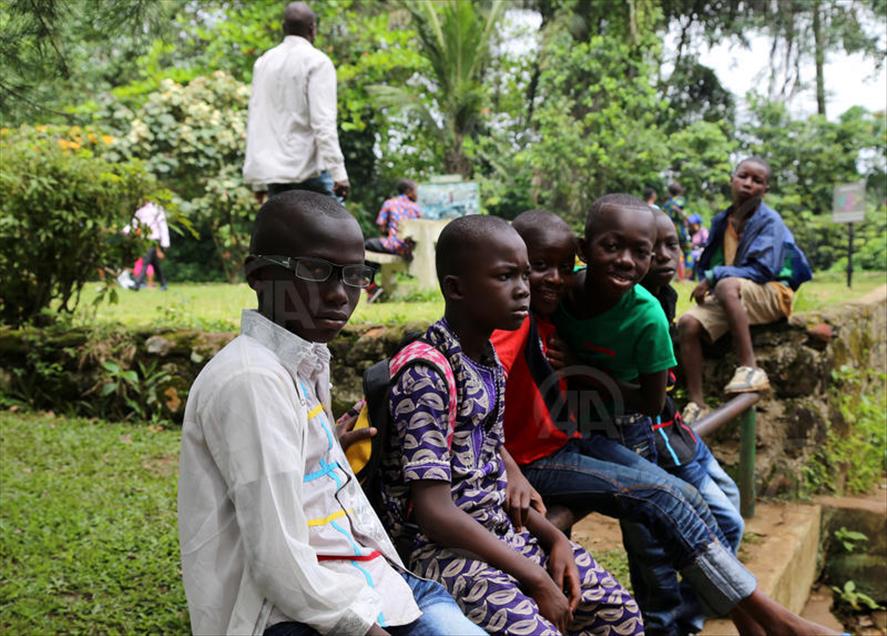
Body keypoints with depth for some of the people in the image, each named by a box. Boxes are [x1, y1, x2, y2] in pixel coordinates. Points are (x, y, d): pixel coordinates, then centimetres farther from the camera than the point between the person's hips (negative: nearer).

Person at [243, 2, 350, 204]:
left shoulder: (263, 62, 14)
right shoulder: (317, 61, -4)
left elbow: (254, 121, 13)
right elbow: (323, 121, -15)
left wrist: (257, 179, 16)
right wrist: (338, 172, -17)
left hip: (273, 171, 6)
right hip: (309, 169, -6)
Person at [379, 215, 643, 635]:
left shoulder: (490, 361, 6)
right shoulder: (426, 375, -21)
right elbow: (434, 512, -23)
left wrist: (553, 537, 2)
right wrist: (534, 578, -20)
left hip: (500, 530, 8)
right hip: (443, 549, -8)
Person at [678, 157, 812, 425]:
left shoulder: (770, 221, -8)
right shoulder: (722, 220, 9)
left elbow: (764, 270, -18)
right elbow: (708, 263, 19)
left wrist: (714, 277, -20)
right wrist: (705, 283, -3)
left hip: (771, 295, -6)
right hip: (729, 294, 6)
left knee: (727, 285, -38)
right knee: (688, 323, -20)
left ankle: (750, 368, -35)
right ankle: (696, 404, -19)